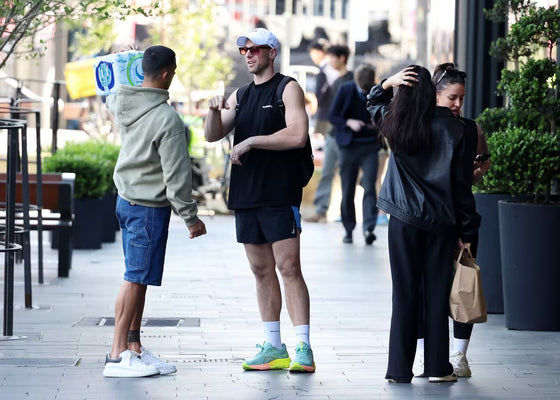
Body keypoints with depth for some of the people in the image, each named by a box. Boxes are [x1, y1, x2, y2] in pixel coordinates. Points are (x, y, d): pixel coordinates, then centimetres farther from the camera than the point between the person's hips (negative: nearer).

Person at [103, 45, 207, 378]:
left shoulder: (121, 104, 3)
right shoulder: (167, 119, -20)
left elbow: (111, 98, 32)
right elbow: (177, 175, -18)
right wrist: (191, 217, -10)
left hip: (126, 198, 9)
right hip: (149, 207, -9)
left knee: (139, 278, 14)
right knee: (136, 279, -4)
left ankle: (135, 348, 18)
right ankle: (118, 356, -1)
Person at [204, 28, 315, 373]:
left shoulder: (288, 89, -2)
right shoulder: (241, 95, 18)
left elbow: (297, 135, -15)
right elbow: (213, 135, 13)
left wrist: (251, 141, -14)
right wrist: (215, 112, -7)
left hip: (280, 194, -7)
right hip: (245, 195, 7)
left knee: (289, 268, -10)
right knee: (262, 271, 8)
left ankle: (303, 348, -11)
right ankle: (274, 348, 14)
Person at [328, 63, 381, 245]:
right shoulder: (345, 90, -2)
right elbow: (332, 116, 0)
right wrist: (349, 122, -18)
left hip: (370, 146, -1)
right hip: (349, 145, 1)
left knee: (369, 186, -13)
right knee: (347, 190, 5)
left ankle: (369, 228, -19)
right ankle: (348, 229, 15)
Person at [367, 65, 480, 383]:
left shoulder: (394, 124, -2)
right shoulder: (453, 127, -5)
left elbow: (373, 102, 23)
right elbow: (462, 183, -2)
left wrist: (388, 83, 2)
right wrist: (467, 231, 4)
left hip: (404, 221, 1)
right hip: (441, 222, 0)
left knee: (404, 294, 5)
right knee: (437, 294, 6)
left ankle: (400, 368, 6)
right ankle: (438, 367, 10)